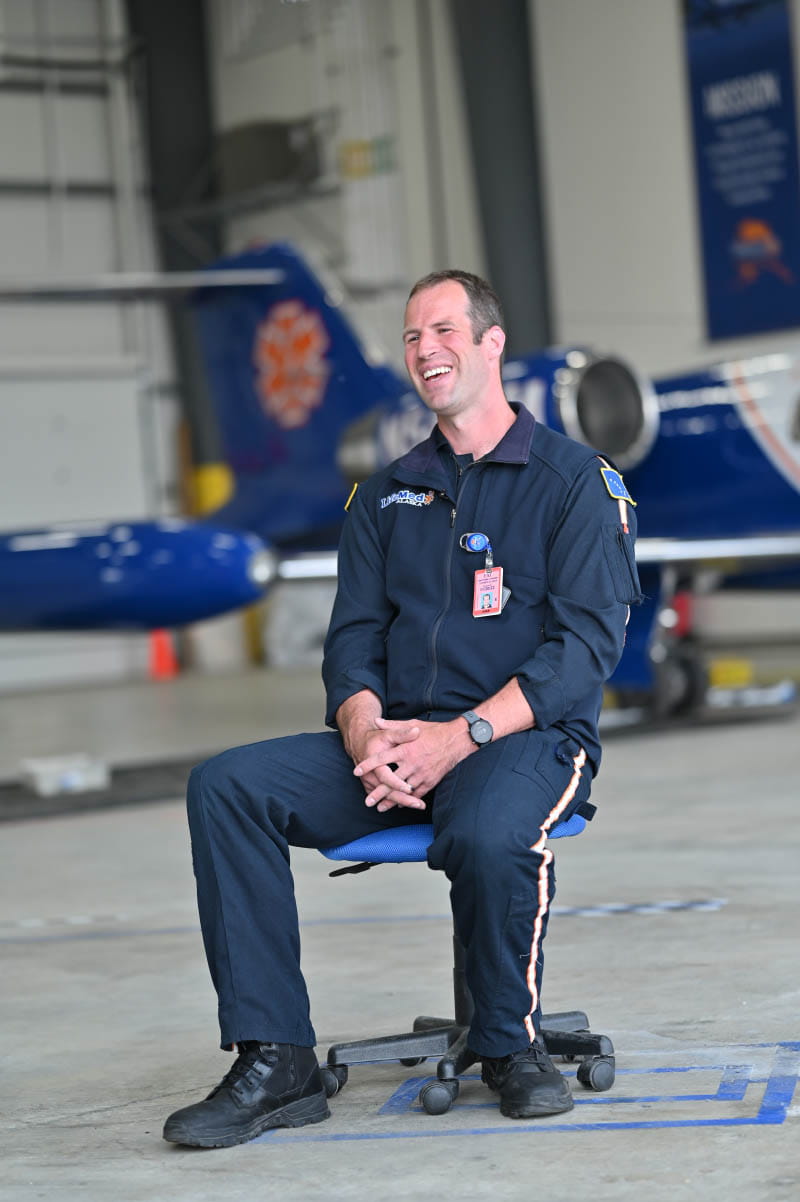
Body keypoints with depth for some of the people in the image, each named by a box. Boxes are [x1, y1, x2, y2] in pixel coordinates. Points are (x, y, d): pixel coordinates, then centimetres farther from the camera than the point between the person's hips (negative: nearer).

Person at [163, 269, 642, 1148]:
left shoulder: (577, 481, 2)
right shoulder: (387, 496, 19)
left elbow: (587, 643, -8)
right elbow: (353, 640, 12)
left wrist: (462, 736, -20)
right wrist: (365, 733, -12)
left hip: (527, 737, -5)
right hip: (397, 740, 5)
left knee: (489, 833, -40)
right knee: (225, 786, -19)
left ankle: (512, 1046, -10)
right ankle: (274, 1064, -19)